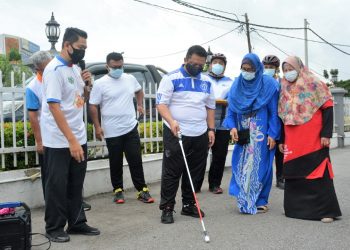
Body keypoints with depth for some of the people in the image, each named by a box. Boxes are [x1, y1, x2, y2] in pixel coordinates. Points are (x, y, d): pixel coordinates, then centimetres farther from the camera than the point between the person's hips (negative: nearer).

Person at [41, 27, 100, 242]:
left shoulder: (76, 68, 10)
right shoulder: (54, 70, -15)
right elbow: (54, 106, -22)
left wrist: (87, 85, -3)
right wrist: (71, 140, -26)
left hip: (79, 137, 8)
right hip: (59, 141, -8)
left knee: (76, 184, 14)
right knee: (57, 185, 5)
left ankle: (77, 223, 26)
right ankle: (54, 228, 18)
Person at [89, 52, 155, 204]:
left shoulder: (130, 79, 5)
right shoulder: (100, 84, -7)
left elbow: (139, 90, 27)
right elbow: (93, 106, -6)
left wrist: (139, 105, 16)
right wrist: (97, 127, -10)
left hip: (131, 128, 3)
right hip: (112, 132, -3)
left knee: (136, 161, 5)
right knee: (116, 163, 8)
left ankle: (141, 190, 13)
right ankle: (118, 190, 23)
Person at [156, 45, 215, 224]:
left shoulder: (206, 81, 12)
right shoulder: (171, 78, -5)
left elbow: (210, 107, 18)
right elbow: (161, 104, -11)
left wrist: (211, 129, 9)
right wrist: (171, 121, -27)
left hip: (200, 135, 5)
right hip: (175, 134, -5)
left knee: (194, 173, 12)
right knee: (171, 173, 0)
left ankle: (189, 205, 25)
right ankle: (167, 208, 9)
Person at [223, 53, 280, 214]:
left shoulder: (268, 84, -3)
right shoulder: (236, 85, 7)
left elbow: (274, 112, -4)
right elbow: (231, 110, 10)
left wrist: (272, 134, -9)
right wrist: (232, 127, -6)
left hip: (261, 134, -3)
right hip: (242, 135, 3)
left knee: (260, 166, 2)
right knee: (241, 166, 5)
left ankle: (260, 201, 14)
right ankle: (244, 200, 17)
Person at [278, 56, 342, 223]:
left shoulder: (314, 85, 1)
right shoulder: (285, 91, 15)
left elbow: (327, 109, -5)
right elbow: (282, 117, 18)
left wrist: (326, 134, -13)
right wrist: (281, 140, 14)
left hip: (314, 141, -5)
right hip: (293, 142, 5)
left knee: (319, 173, -5)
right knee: (294, 174, 7)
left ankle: (326, 210, 2)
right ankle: (297, 207, 20)